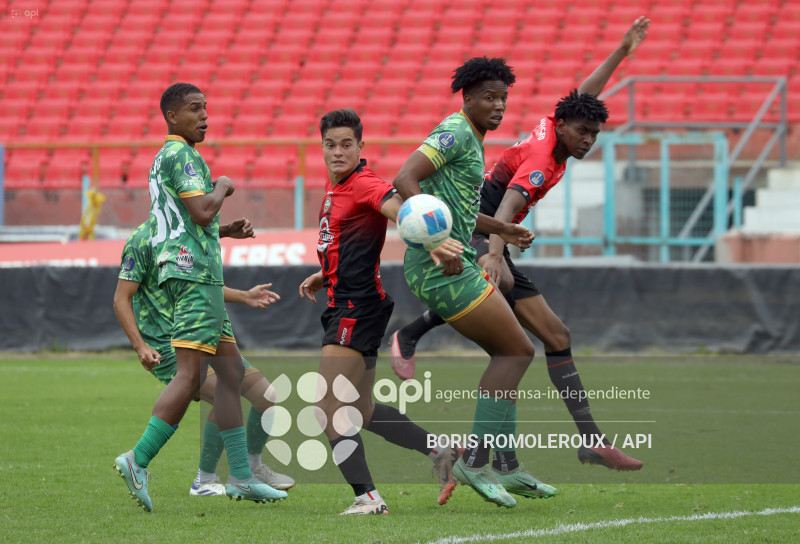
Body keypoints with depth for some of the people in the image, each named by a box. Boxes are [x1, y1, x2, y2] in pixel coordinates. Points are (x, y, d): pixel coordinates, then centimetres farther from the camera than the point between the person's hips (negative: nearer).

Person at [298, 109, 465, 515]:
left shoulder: (363, 184, -14)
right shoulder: (335, 185, 15)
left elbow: (400, 210, -35)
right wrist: (325, 276, 19)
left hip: (356, 308, -10)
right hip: (345, 304, 10)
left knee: (330, 409, -11)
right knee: (361, 411, 16)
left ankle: (367, 497, -13)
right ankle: (440, 454, 21)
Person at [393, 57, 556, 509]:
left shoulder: (472, 140, 19)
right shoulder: (456, 133, -13)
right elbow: (405, 180, -24)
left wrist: (500, 229, 33)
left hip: (455, 264, 10)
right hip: (443, 269, -10)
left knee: (511, 353, 13)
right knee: (517, 351, -7)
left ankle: (506, 467, 15)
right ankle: (476, 461, -7)